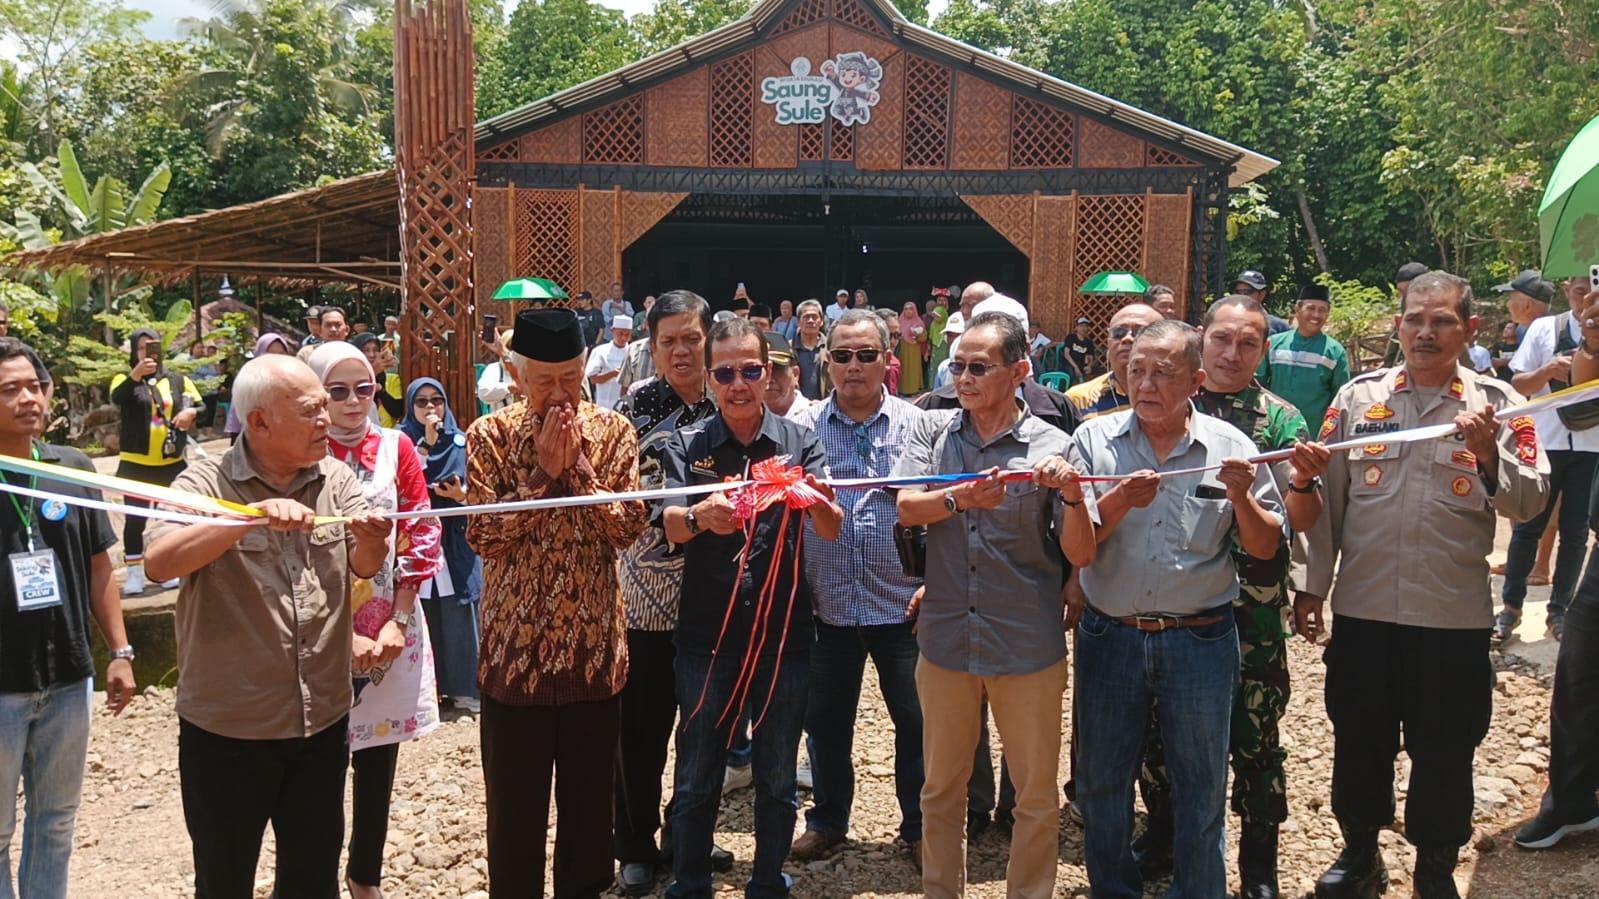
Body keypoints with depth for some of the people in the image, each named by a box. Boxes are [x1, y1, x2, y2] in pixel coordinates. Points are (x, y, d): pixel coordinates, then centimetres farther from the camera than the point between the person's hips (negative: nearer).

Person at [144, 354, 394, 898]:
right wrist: (253, 515, -36)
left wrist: (370, 541, -29)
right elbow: (159, 562, -25)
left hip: (323, 721, 3)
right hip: (226, 728, -3)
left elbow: (366, 568, -6)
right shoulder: (206, 483, -11)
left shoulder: (337, 479, 1)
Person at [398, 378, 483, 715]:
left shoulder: (461, 442, 5)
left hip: (454, 541, 1)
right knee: (421, 617, 3)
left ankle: (466, 688, 8)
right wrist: (426, 442, -15)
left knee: (458, 616, 0)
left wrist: (462, 495, -14)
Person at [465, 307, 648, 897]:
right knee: (515, 800, 8)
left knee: (590, 794, 13)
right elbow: (483, 535, -12)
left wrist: (577, 467, -16)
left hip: (594, 642, 2)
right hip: (515, 643, -1)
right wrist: (542, 473, -16)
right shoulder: (489, 436, -4)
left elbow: (628, 527, -8)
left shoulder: (613, 432, 0)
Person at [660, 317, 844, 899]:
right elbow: (667, 525, -15)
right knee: (695, 780, 10)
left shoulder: (799, 442, 0)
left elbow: (832, 530, -11)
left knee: (777, 780, 13)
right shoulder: (686, 446, 0)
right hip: (706, 636, 0)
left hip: (783, 633, 1)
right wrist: (698, 516, -39)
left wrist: (817, 502, -35)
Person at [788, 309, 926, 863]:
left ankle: (918, 826, 26)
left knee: (915, 720, 7)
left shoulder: (916, 425, 0)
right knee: (827, 719, 13)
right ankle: (828, 820, 33)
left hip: (903, 605, -1)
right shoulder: (803, 429, 3)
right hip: (828, 605, 1)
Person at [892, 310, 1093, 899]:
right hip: (945, 641, 2)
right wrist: (959, 499, -28)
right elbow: (906, 508, -11)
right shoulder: (933, 430, 1)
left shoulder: (1051, 447, -6)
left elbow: (1081, 555, -8)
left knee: (1037, 797, 11)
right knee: (940, 789, 17)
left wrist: (1073, 496, -26)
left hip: (1028, 648, -2)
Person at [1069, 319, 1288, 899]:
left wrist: (1241, 497, -17)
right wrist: (1118, 502, -24)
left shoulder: (1230, 448, -2)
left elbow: (1266, 549, 1)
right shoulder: (1094, 440, -2)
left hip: (1200, 640, -1)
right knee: (1100, 782, 14)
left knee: (1200, 788, 12)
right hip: (1109, 635, 1)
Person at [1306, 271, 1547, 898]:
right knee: (1358, 740, 14)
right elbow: (1328, 498, 6)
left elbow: (1531, 502, -9)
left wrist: (1488, 453, -26)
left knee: (1444, 752, 11)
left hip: (1454, 615, -1)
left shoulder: (1496, 403, -1)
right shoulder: (1358, 396, 2)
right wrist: (1313, 585, 7)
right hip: (1361, 607, 1)